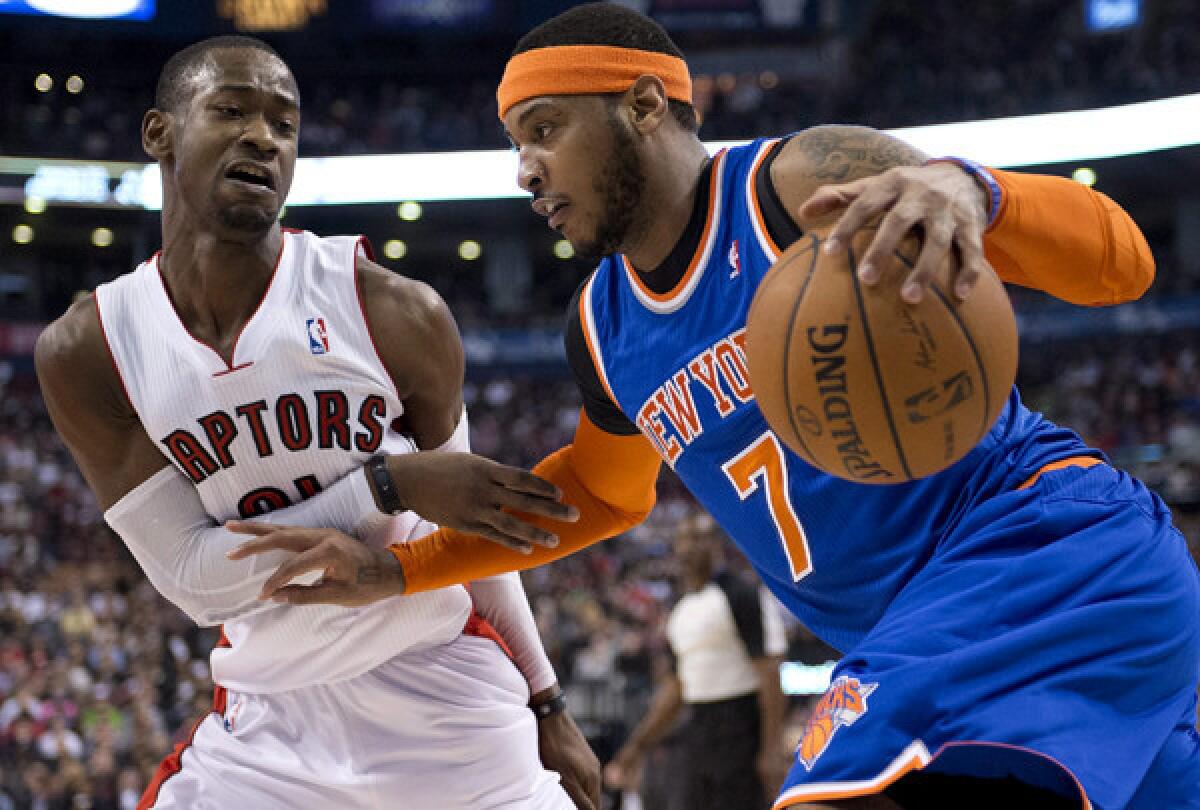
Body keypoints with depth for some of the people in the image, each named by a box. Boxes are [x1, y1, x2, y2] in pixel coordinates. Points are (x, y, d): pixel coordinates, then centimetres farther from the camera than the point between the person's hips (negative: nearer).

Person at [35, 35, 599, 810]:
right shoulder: (85, 352, -8)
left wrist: (545, 702, 12)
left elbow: (465, 523, 5)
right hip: (268, 721, 1)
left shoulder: (399, 316, -10)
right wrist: (390, 485, -23)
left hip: (452, 714, 0)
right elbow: (192, 577, -13)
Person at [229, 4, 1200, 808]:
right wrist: (396, 568, 25)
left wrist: (967, 189, -38)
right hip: (932, 631, 8)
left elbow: (1119, 256, -17)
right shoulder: (602, 327, 13)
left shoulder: (802, 183, -10)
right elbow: (604, 489, 33)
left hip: (1050, 546, -8)